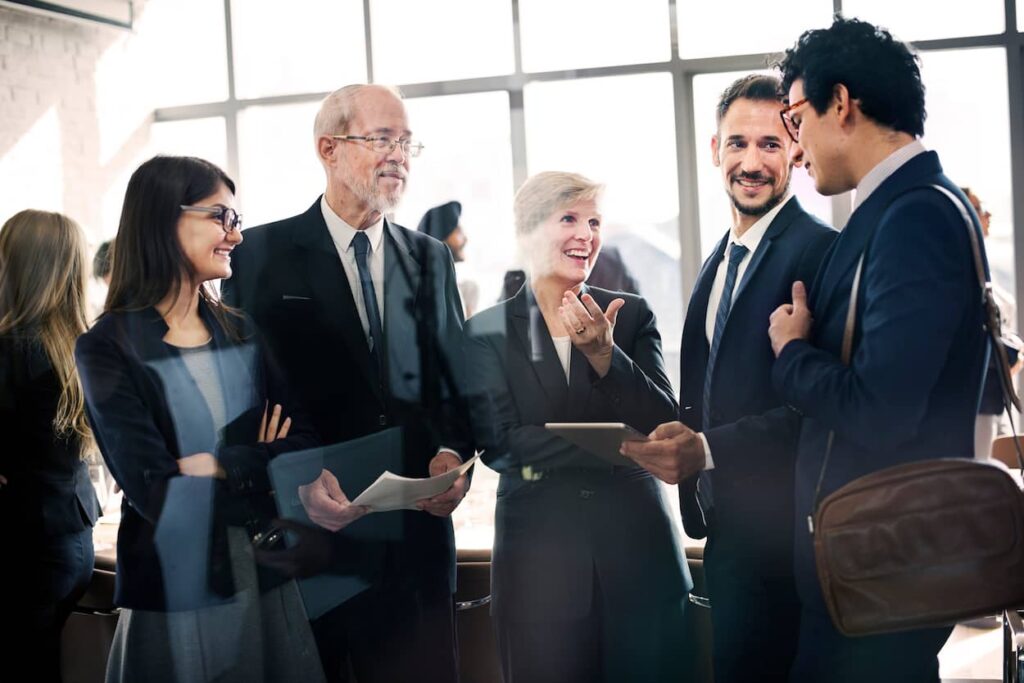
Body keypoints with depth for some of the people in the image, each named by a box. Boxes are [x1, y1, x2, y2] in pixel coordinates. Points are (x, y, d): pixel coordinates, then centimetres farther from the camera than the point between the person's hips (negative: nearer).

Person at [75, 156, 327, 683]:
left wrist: (222, 467, -16)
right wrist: (262, 466, -10)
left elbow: (305, 443, -4)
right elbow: (156, 492, -18)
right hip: (173, 599, -4)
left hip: (266, 585, 5)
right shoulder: (108, 349, -9)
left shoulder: (244, 334, 7)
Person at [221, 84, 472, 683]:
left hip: (415, 535, 3)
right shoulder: (262, 253, 0)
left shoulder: (432, 259, 12)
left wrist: (452, 453, -7)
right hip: (303, 529, -3)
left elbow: (456, 380, 12)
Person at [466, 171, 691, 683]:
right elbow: (500, 444, -8)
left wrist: (603, 353, -16)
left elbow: (664, 425, -2)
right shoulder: (488, 332, 2)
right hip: (539, 551, -1)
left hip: (636, 546, 2)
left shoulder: (632, 315, 6)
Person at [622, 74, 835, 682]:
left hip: (775, 530, -9)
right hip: (722, 525, 9)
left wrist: (707, 449, -27)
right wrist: (676, 443, 5)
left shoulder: (818, 250, -14)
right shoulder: (719, 261, 16)